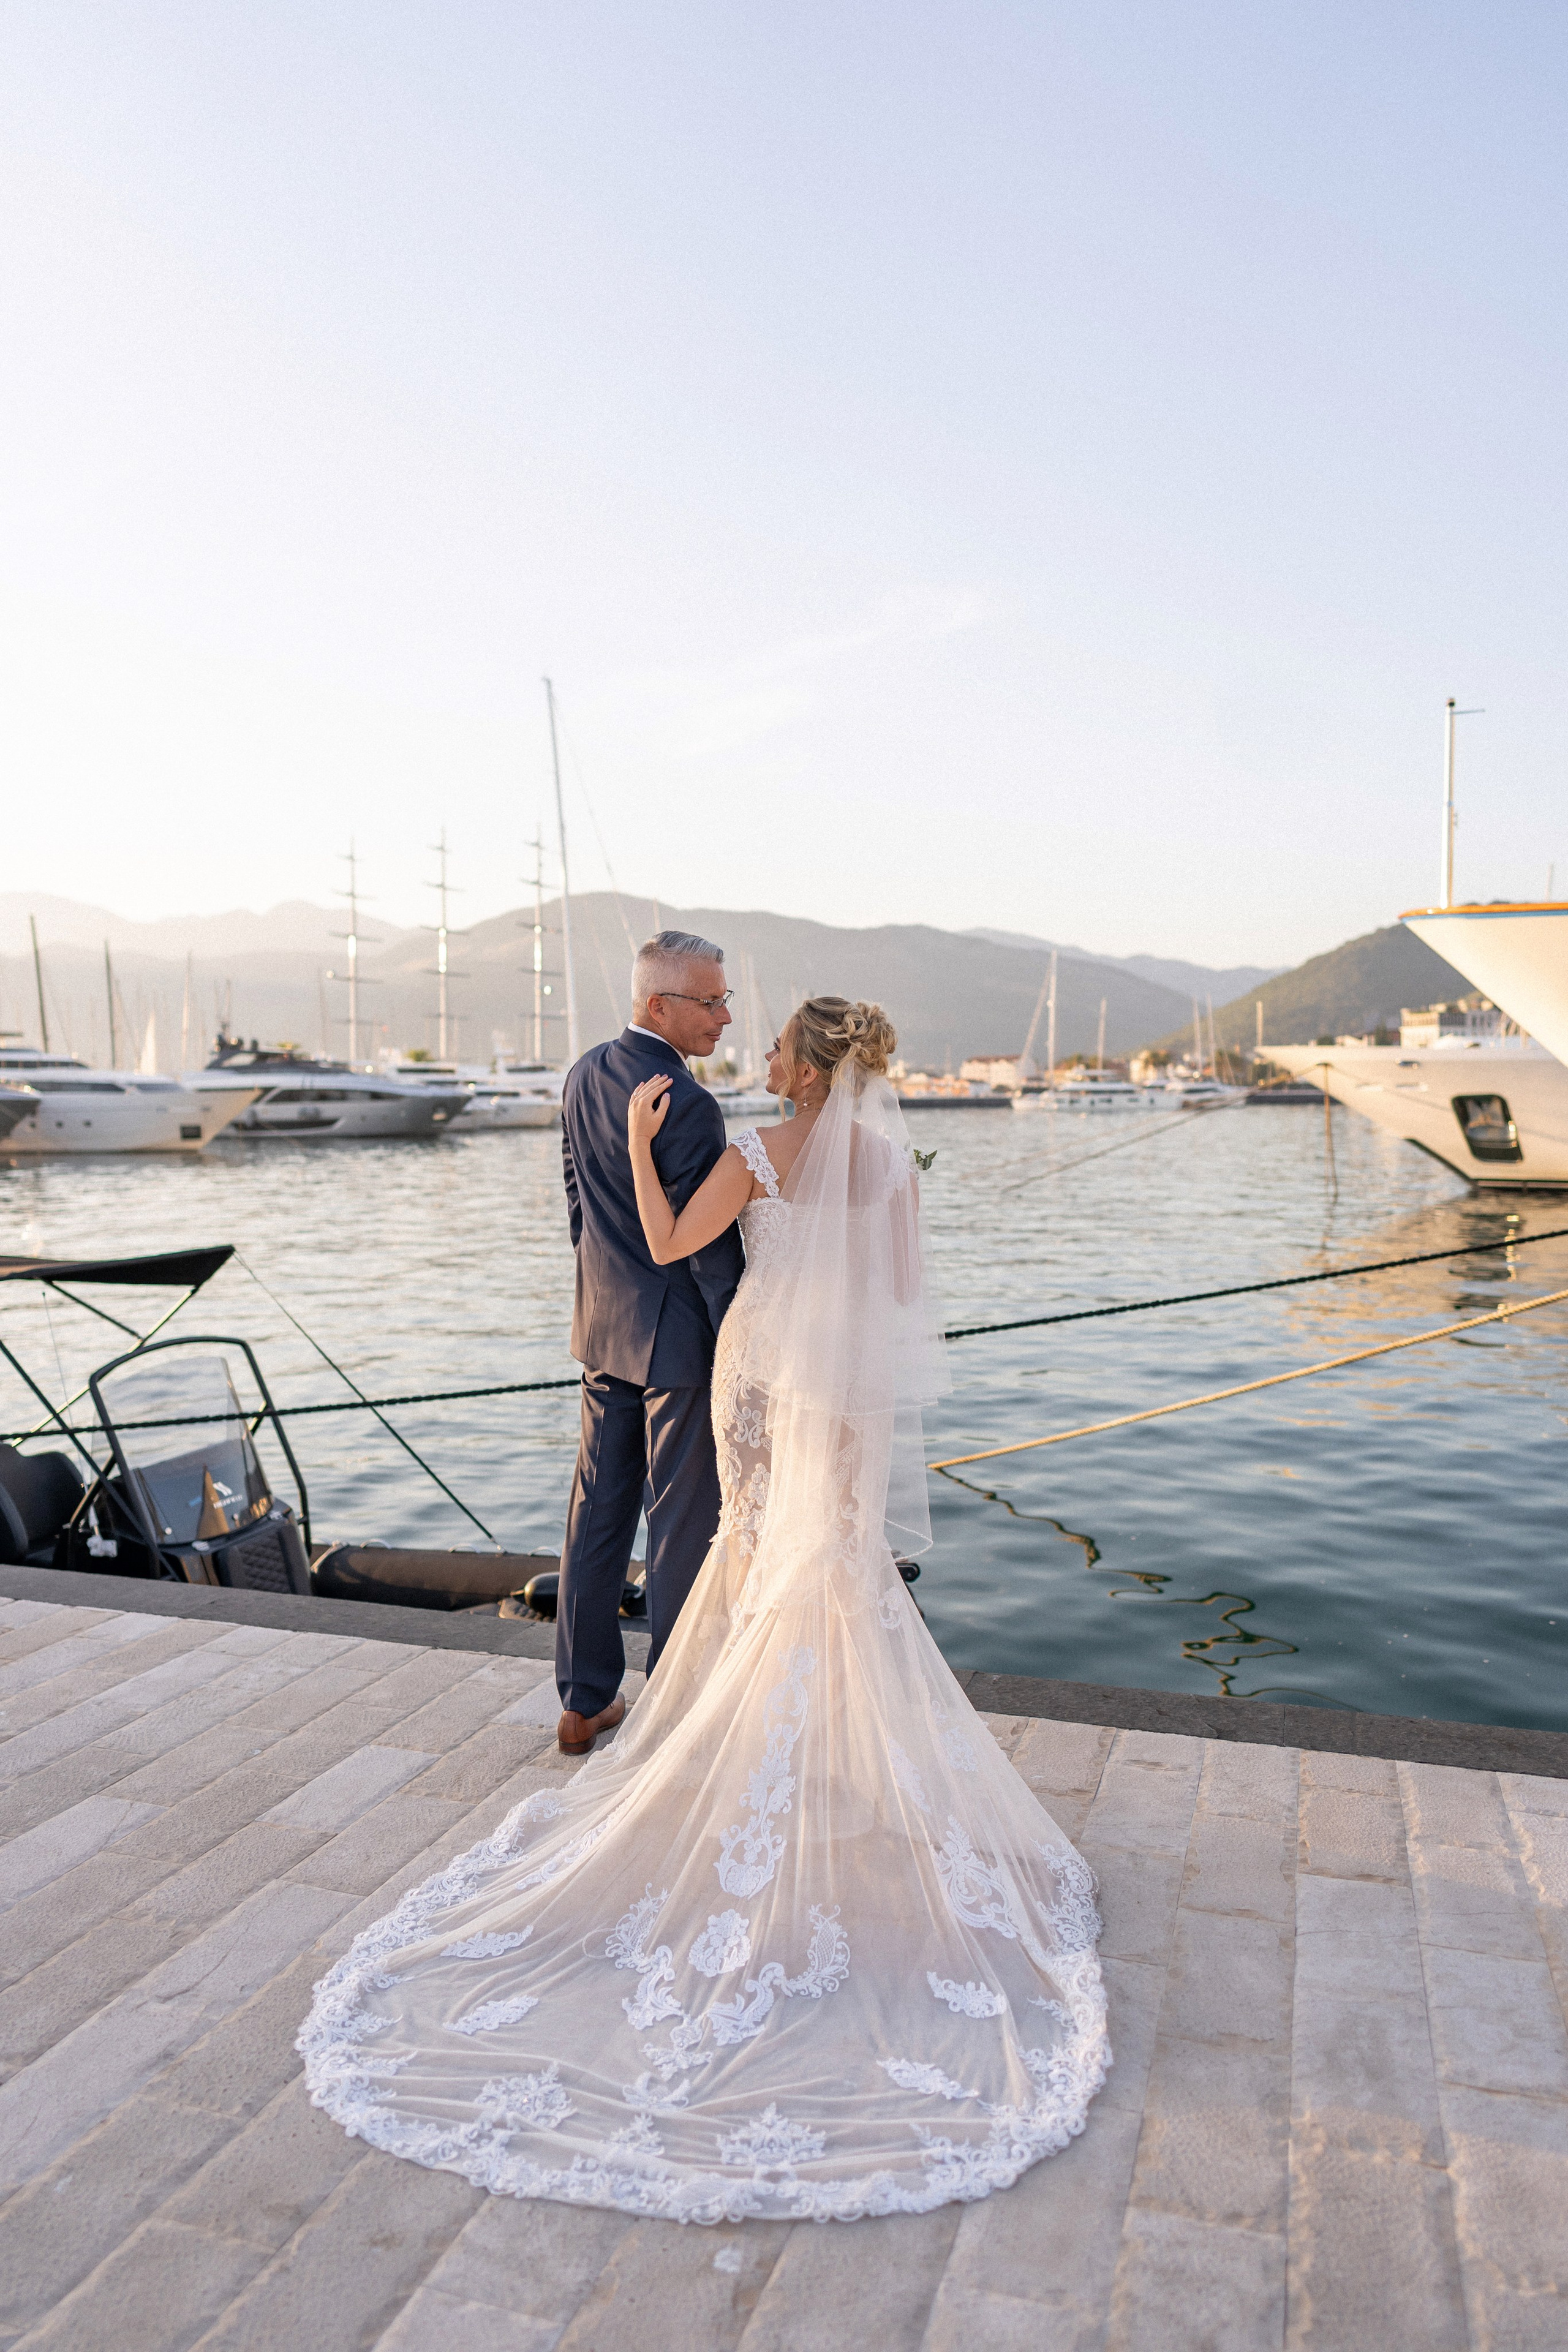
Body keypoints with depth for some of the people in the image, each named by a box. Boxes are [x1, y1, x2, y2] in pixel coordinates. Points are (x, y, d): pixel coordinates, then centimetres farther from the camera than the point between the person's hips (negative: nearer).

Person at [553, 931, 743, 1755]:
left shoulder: (583, 1076, 5)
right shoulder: (686, 1105, -22)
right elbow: (710, 1243, -20)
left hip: (604, 1325, 8)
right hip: (678, 1334, -8)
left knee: (598, 1511, 15)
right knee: (684, 1525, 4)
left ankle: (584, 1702, 27)